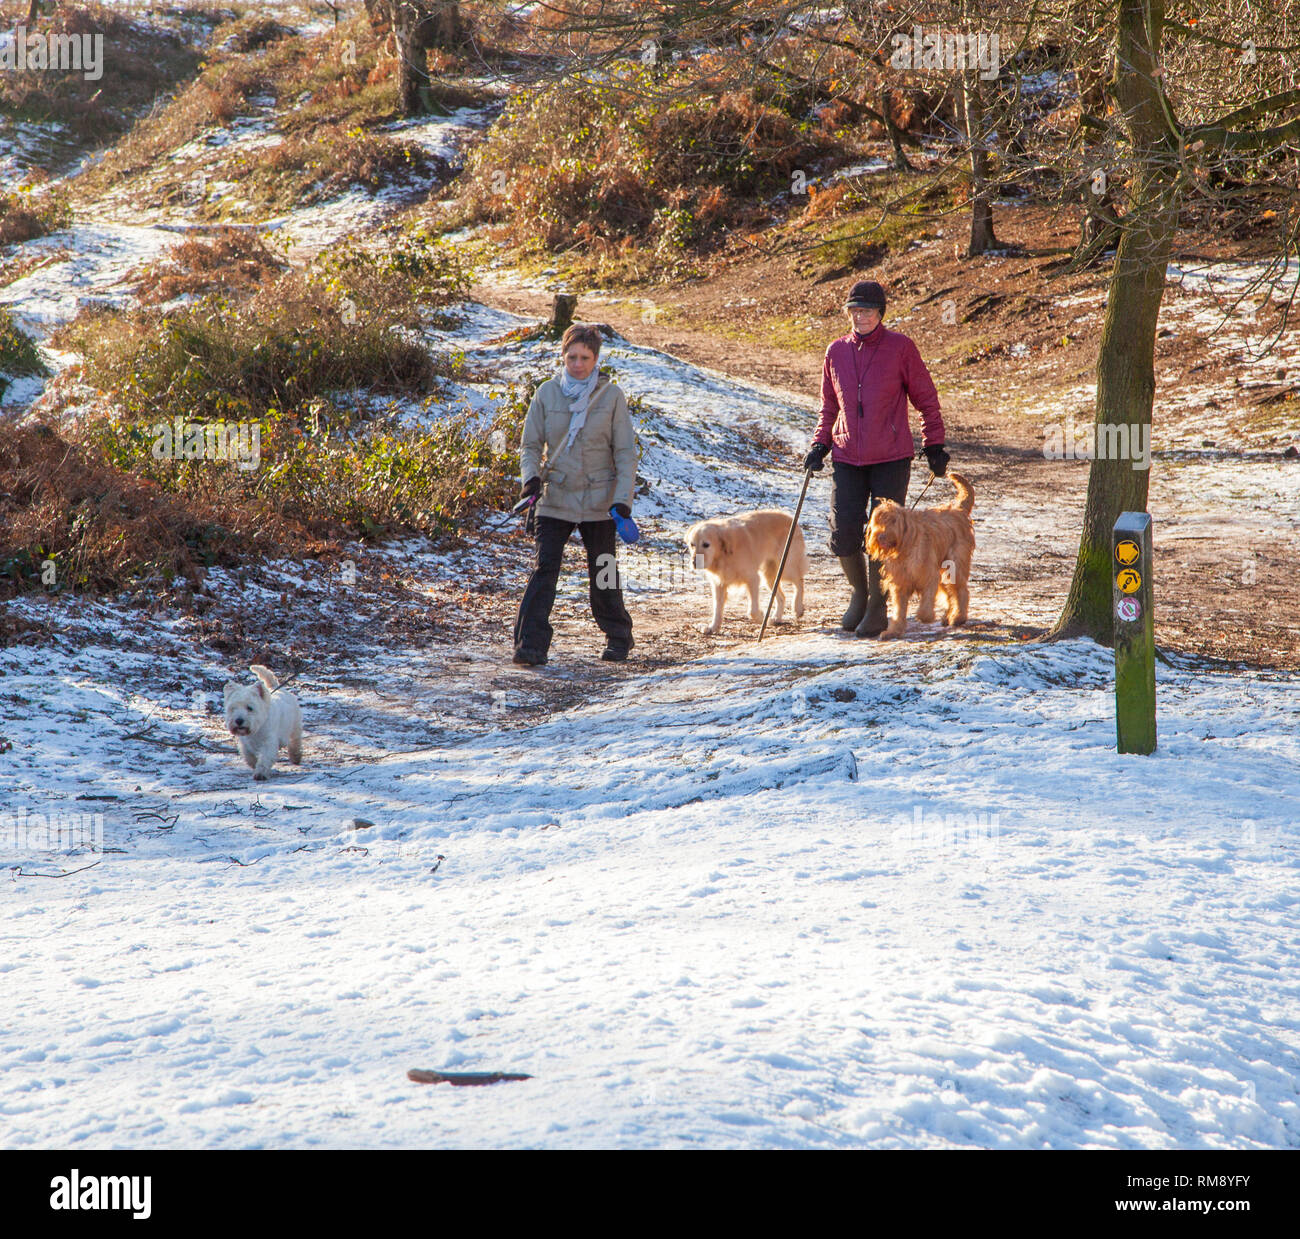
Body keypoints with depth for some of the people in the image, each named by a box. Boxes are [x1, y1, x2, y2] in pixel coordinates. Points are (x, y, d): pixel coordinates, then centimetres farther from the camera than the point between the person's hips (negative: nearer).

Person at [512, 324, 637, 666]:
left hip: (598, 501, -1)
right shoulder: (547, 393, 1)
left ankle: (618, 638, 26)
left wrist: (623, 498, -10)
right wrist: (531, 477, -13)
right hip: (555, 499, 1)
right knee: (544, 569, -11)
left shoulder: (611, 396, -2)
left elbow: (625, 452, -1)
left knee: (603, 574, 6)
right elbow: (531, 444, 7)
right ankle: (530, 645, -12)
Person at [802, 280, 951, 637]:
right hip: (847, 459, 3)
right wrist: (820, 444, 8)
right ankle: (859, 592, 23)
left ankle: (878, 606, 12)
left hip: (891, 459, -3)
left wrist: (934, 445, 2)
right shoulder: (836, 352, 7)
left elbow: (926, 398, 3)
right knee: (843, 534, -3)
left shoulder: (900, 347, -4)